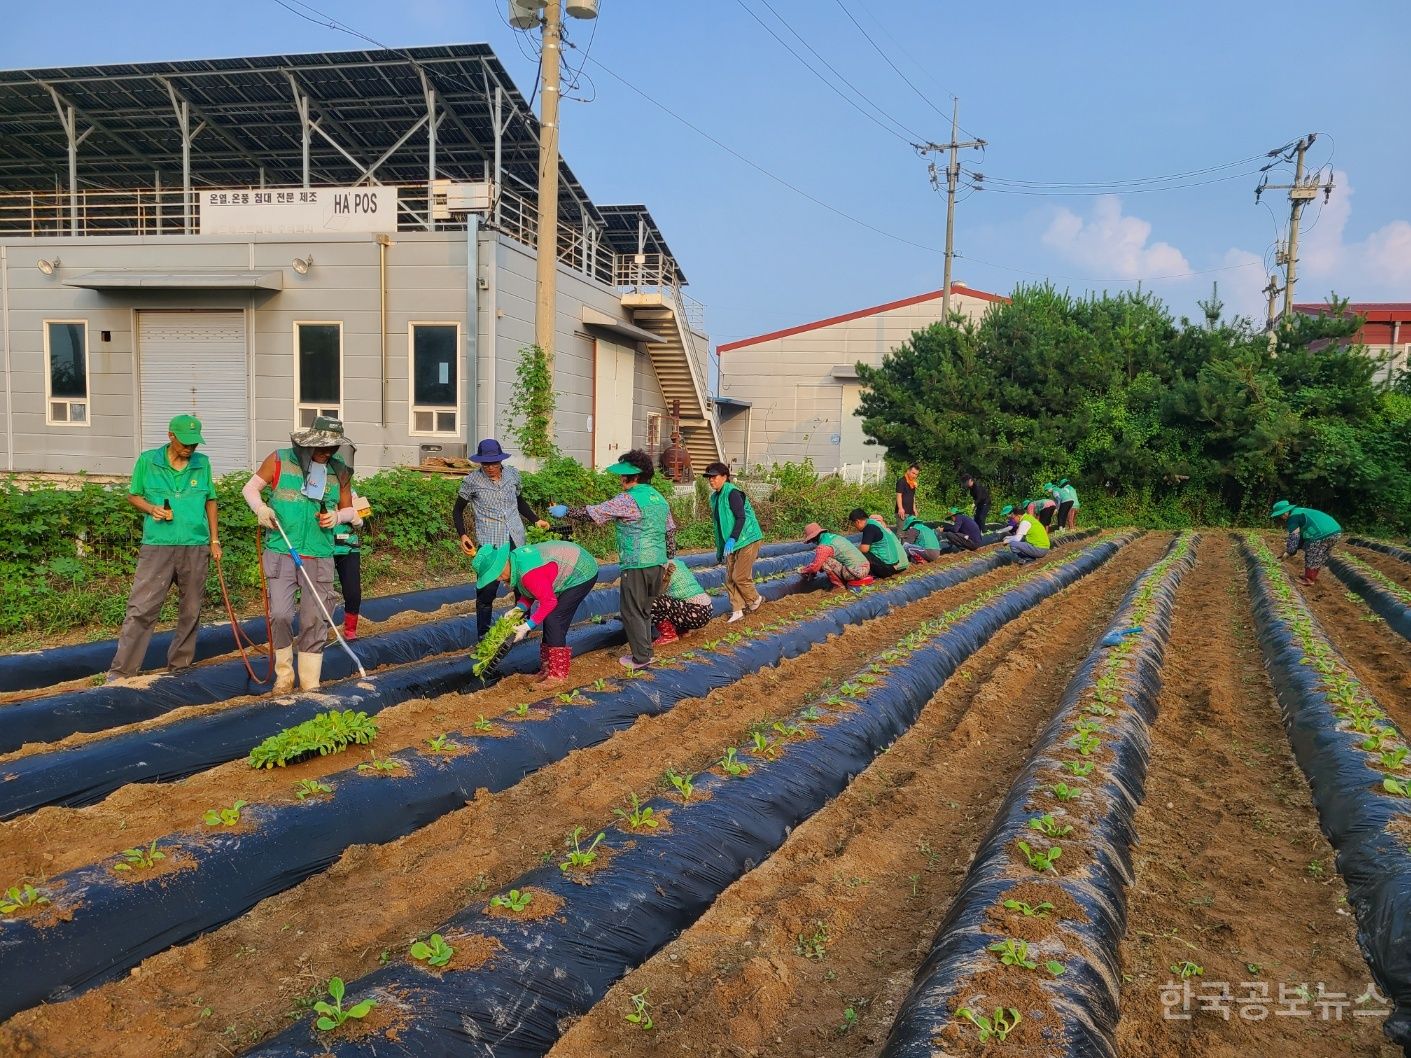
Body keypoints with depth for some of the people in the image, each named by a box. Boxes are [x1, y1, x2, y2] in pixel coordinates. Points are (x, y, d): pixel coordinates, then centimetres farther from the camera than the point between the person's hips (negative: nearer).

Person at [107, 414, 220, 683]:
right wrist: (151, 508, -11)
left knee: (190, 611, 9)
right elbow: (133, 495, 9)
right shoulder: (147, 460, -1)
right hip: (157, 547, -2)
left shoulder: (202, 463, 5)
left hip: (196, 549, 2)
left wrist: (214, 540, 11)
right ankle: (121, 670, -2)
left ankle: (180, 666, 22)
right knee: (141, 609, -6)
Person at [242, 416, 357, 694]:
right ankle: (283, 676, 16)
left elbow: (349, 509, 17)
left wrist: (337, 517, -6)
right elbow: (251, 488, 9)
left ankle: (310, 683, 13)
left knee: (314, 621, 3)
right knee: (280, 614, -5)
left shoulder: (339, 471, 6)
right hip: (280, 553, -1)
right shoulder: (279, 461, 0)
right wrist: (260, 508, -12)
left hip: (319, 558, 2)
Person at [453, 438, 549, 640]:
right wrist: (462, 535, -8)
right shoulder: (472, 481, -5)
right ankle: (483, 637, 4)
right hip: (489, 543, -4)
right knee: (487, 590, -8)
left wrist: (536, 520, 8)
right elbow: (457, 511, 6)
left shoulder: (512, 474, 5)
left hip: (516, 540, 4)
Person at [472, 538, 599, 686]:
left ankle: (557, 674, -3)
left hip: (582, 574, -10)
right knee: (550, 618, 10)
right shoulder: (514, 558, -3)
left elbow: (549, 601, -25)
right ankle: (548, 667, 19)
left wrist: (528, 626, -22)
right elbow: (531, 592, 6)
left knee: (553, 620, -11)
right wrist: (519, 609, -10)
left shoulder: (528, 574, -33)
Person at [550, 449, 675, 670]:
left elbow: (593, 512, -8)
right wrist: (670, 559, 23)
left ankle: (640, 658, 6)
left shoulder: (627, 500, -13)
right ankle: (644, 651, 24)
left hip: (636, 565, -8)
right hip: (657, 562, 8)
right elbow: (670, 531, 15)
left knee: (632, 612, 3)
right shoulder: (660, 498, 11)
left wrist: (566, 511, 4)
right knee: (645, 610, 18)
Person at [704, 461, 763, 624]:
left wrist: (732, 539, -33)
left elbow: (741, 518, -24)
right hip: (731, 544, 9)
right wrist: (719, 547, 21)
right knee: (730, 578, 5)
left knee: (739, 577, -7)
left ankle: (755, 600, 18)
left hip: (747, 540, -9)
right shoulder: (715, 497, 11)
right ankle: (737, 610, 12)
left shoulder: (732, 493, -17)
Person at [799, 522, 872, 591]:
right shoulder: (833, 536, 15)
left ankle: (839, 587, 4)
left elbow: (815, 566, -13)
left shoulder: (823, 547, -13)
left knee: (825, 562, -7)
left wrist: (802, 571, 6)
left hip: (856, 572, -9)